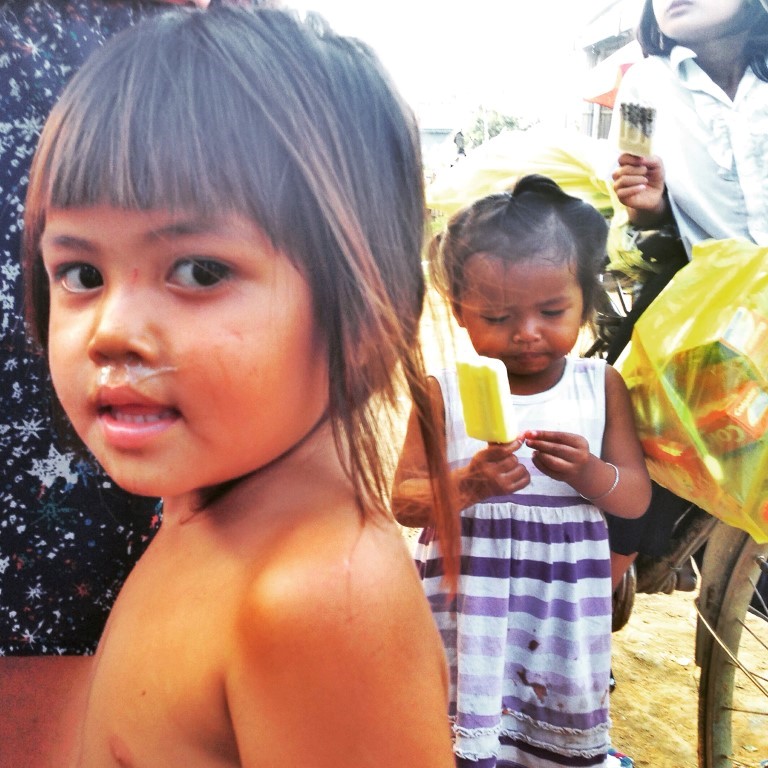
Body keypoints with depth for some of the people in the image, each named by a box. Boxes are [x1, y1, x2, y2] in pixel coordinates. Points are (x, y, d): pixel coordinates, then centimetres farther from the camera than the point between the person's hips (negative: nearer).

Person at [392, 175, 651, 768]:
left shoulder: (603, 386, -1)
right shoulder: (445, 392, -7)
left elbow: (637, 498, 1)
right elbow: (403, 501, -5)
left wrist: (591, 473, -20)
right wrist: (467, 486, -24)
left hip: (566, 606, 2)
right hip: (466, 602, -1)